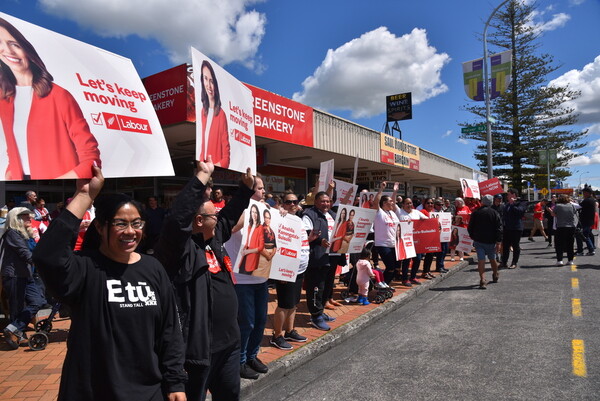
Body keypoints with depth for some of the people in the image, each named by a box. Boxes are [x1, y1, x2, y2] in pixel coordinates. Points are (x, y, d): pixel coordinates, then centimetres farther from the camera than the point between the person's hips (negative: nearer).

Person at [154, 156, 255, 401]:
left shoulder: (214, 239, 7)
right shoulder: (181, 248, -19)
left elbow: (229, 215, 21)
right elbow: (177, 217, -37)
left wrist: (247, 185, 16)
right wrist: (203, 175, -35)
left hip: (229, 341, 9)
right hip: (199, 345, -8)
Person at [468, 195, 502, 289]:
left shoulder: (475, 213, 0)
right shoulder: (494, 213, -4)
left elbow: (470, 227, 6)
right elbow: (499, 228, -8)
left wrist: (473, 237, 20)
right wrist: (498, 242, -8)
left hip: (478, 241, 0)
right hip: (491, 241, 0)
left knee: (481, 260, -3)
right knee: (492, 259, 17)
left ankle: (482, 280, -13)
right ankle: (495, 277, 37)